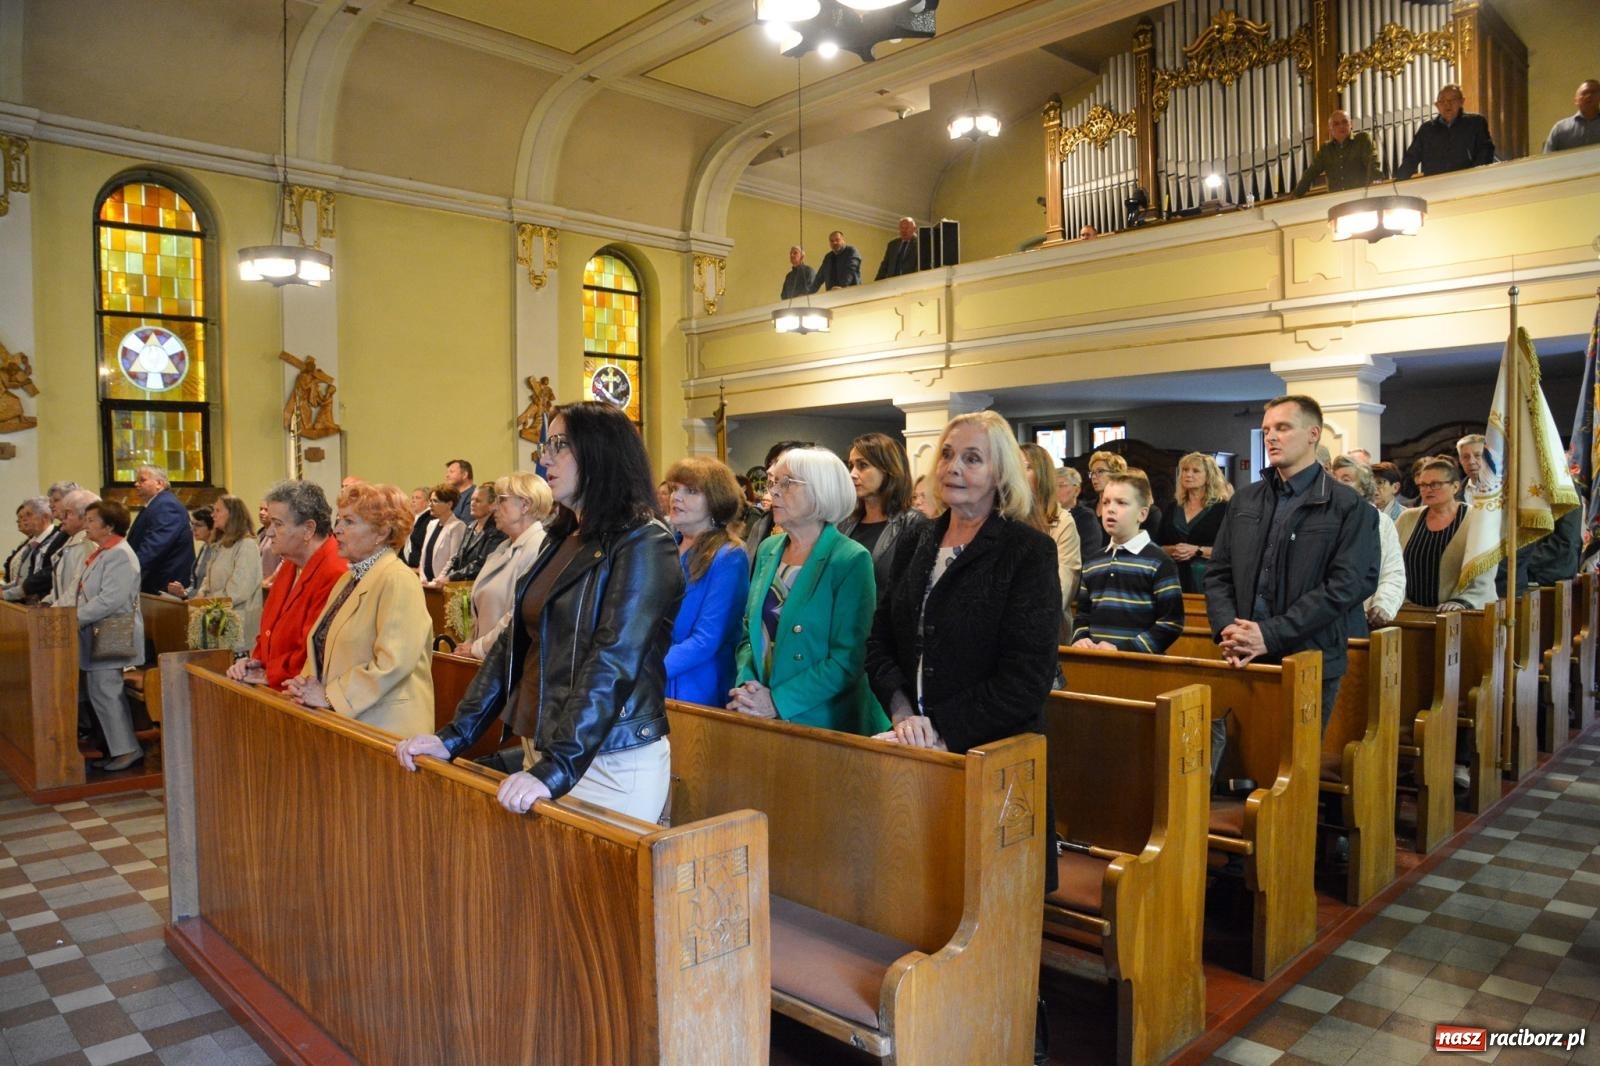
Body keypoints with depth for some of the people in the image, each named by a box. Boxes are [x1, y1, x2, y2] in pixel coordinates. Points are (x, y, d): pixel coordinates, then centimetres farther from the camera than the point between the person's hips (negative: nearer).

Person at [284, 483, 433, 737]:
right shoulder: (348, 578, 12)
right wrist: (307, 682, -1)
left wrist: (330, 695, -17)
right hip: (344, 720, 8)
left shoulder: (397, 581, -14)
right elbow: (325, 646, 18)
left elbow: (394, 661, -23)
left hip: (383, 724, -7)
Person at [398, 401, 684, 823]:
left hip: (613, 764, -7)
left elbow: (613, 664, -23)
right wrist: (453, 736, 5)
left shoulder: (644, 545, -14)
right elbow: (514, 643, 11)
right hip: (541, 752, 7)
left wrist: (555, 770, -29)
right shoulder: (561, 540, 11)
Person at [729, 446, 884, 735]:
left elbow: (848, 659, -16)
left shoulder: (851, 560, -12)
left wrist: (778, 701, -19)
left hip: (824, 722, -5)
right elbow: (750, 631, 11)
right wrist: (746, 685, -6)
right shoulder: (768, 549, 6)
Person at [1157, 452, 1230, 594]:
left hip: (1206, 580, -4)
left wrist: (1197, 550, -16)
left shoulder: (1222, 508, 0)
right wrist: (1171, 550, -7)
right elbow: (1157, 546, 13)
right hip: (1174, 578, 4)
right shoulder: (1173, 508, 15)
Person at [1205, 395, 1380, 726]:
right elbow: (1218, 574, 10)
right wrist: (1227, 629, -9)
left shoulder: (1348, 507, -3)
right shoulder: (1243, 502, 13)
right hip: (1244, 662, 4)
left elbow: (1347, 586, -13)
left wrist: (1270, 635, -18)